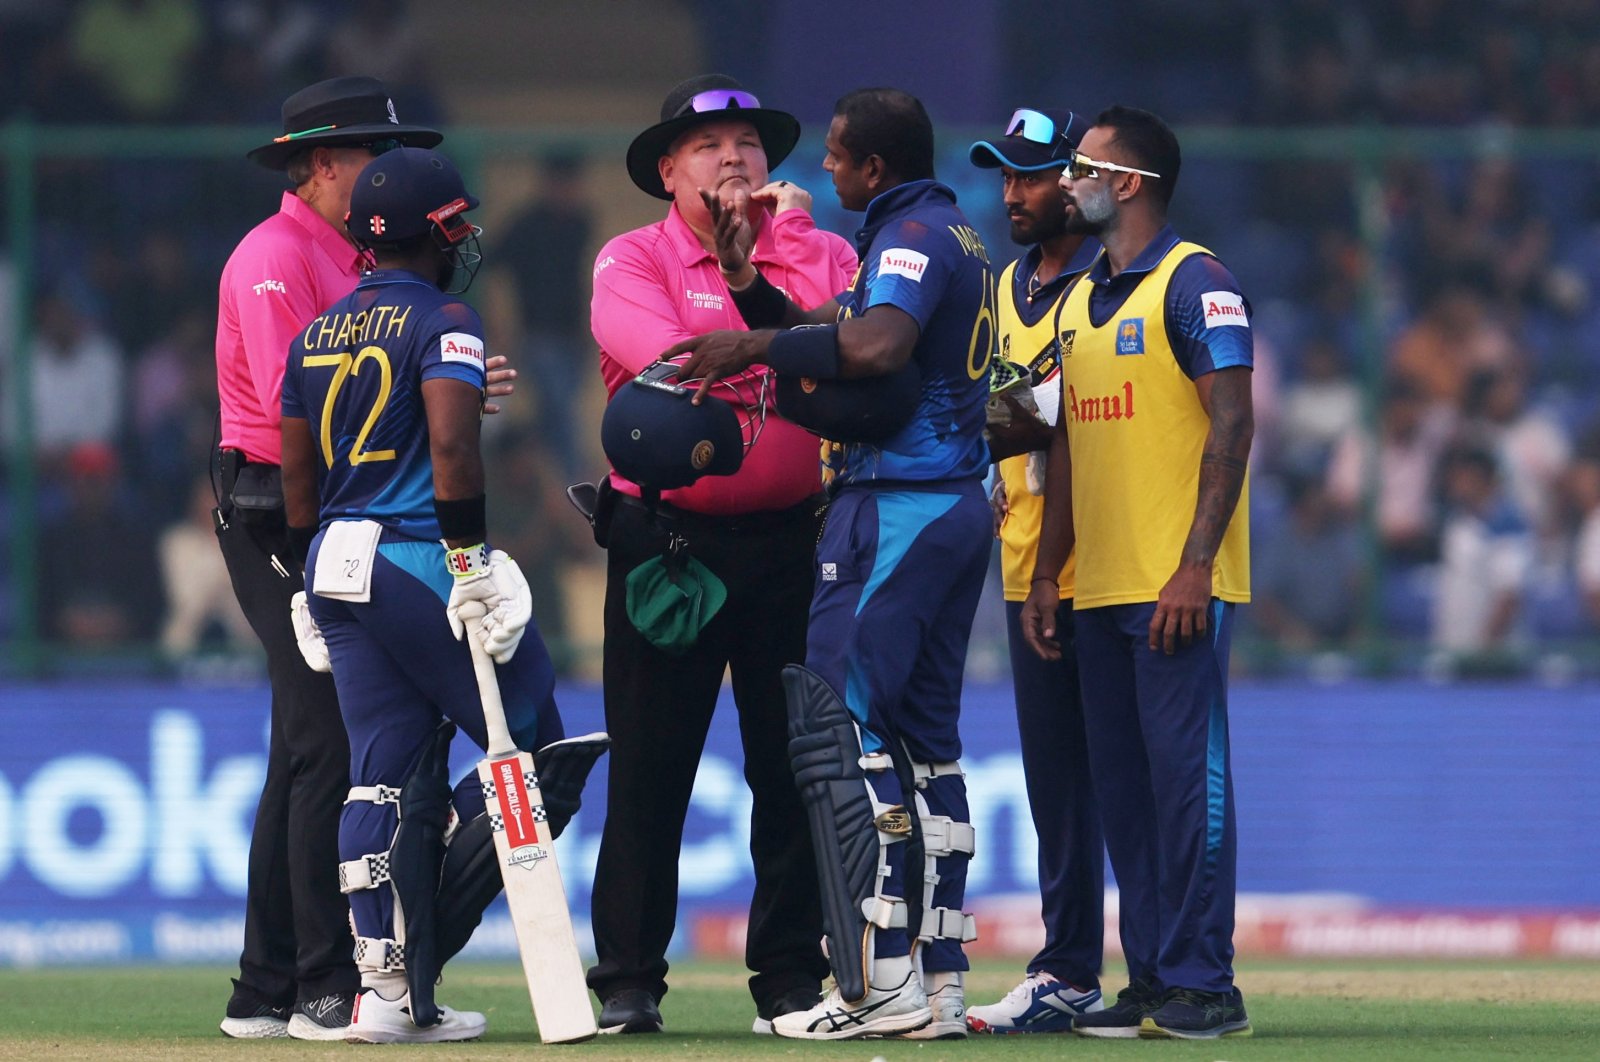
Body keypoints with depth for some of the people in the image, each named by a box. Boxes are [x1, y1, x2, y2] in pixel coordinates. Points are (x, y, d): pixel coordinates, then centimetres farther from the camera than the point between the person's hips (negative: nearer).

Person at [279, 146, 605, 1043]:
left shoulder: (316, 335, 14)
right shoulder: (441, 321, -7)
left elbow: (297, 478, 16)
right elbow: (453, 446, -21)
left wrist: (317, 586, 21)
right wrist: (469, 558, -18)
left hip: (337, 570, 7)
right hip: (419, 559, -7)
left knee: (385, 777, 8)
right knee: (537, 751, 3)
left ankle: (389, 989, 2)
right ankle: (420, 948, -4)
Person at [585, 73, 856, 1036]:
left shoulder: (819, 251, 12)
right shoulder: (633, 262, 3)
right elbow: (669, 360, -16)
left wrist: (785, 231, -4)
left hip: (791, 545, 2)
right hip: (666, 539, -2)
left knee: (794, 768, 4)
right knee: (648, 771, -1)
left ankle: (791, 980, 10)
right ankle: (628, 982, 3)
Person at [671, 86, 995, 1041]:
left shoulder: (912, 236, -13)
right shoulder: (958, 238, 19)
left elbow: (876, 349, -32)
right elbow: (831, 328, 21)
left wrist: (760, 344, -23)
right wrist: (752, 289, 8)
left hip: (895, 511, -10)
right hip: (960, 505, 10)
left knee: (841, 726, -10)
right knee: (926, 737, 12)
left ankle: (883, 983, -15)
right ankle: (942, 980, 12)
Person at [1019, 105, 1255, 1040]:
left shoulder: (1194, 284, -7)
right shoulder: (1082, 301, 19)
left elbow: (1231, 425, -13)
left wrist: (1194, 567, -20)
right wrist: (1047, 574, 15)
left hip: (1177, 588, -9)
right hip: (1102, 587, 9)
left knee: (1186, 773, -10)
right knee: (1122, 785, 8)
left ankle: (1203, 986, -9)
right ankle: (1153, 981, 12)